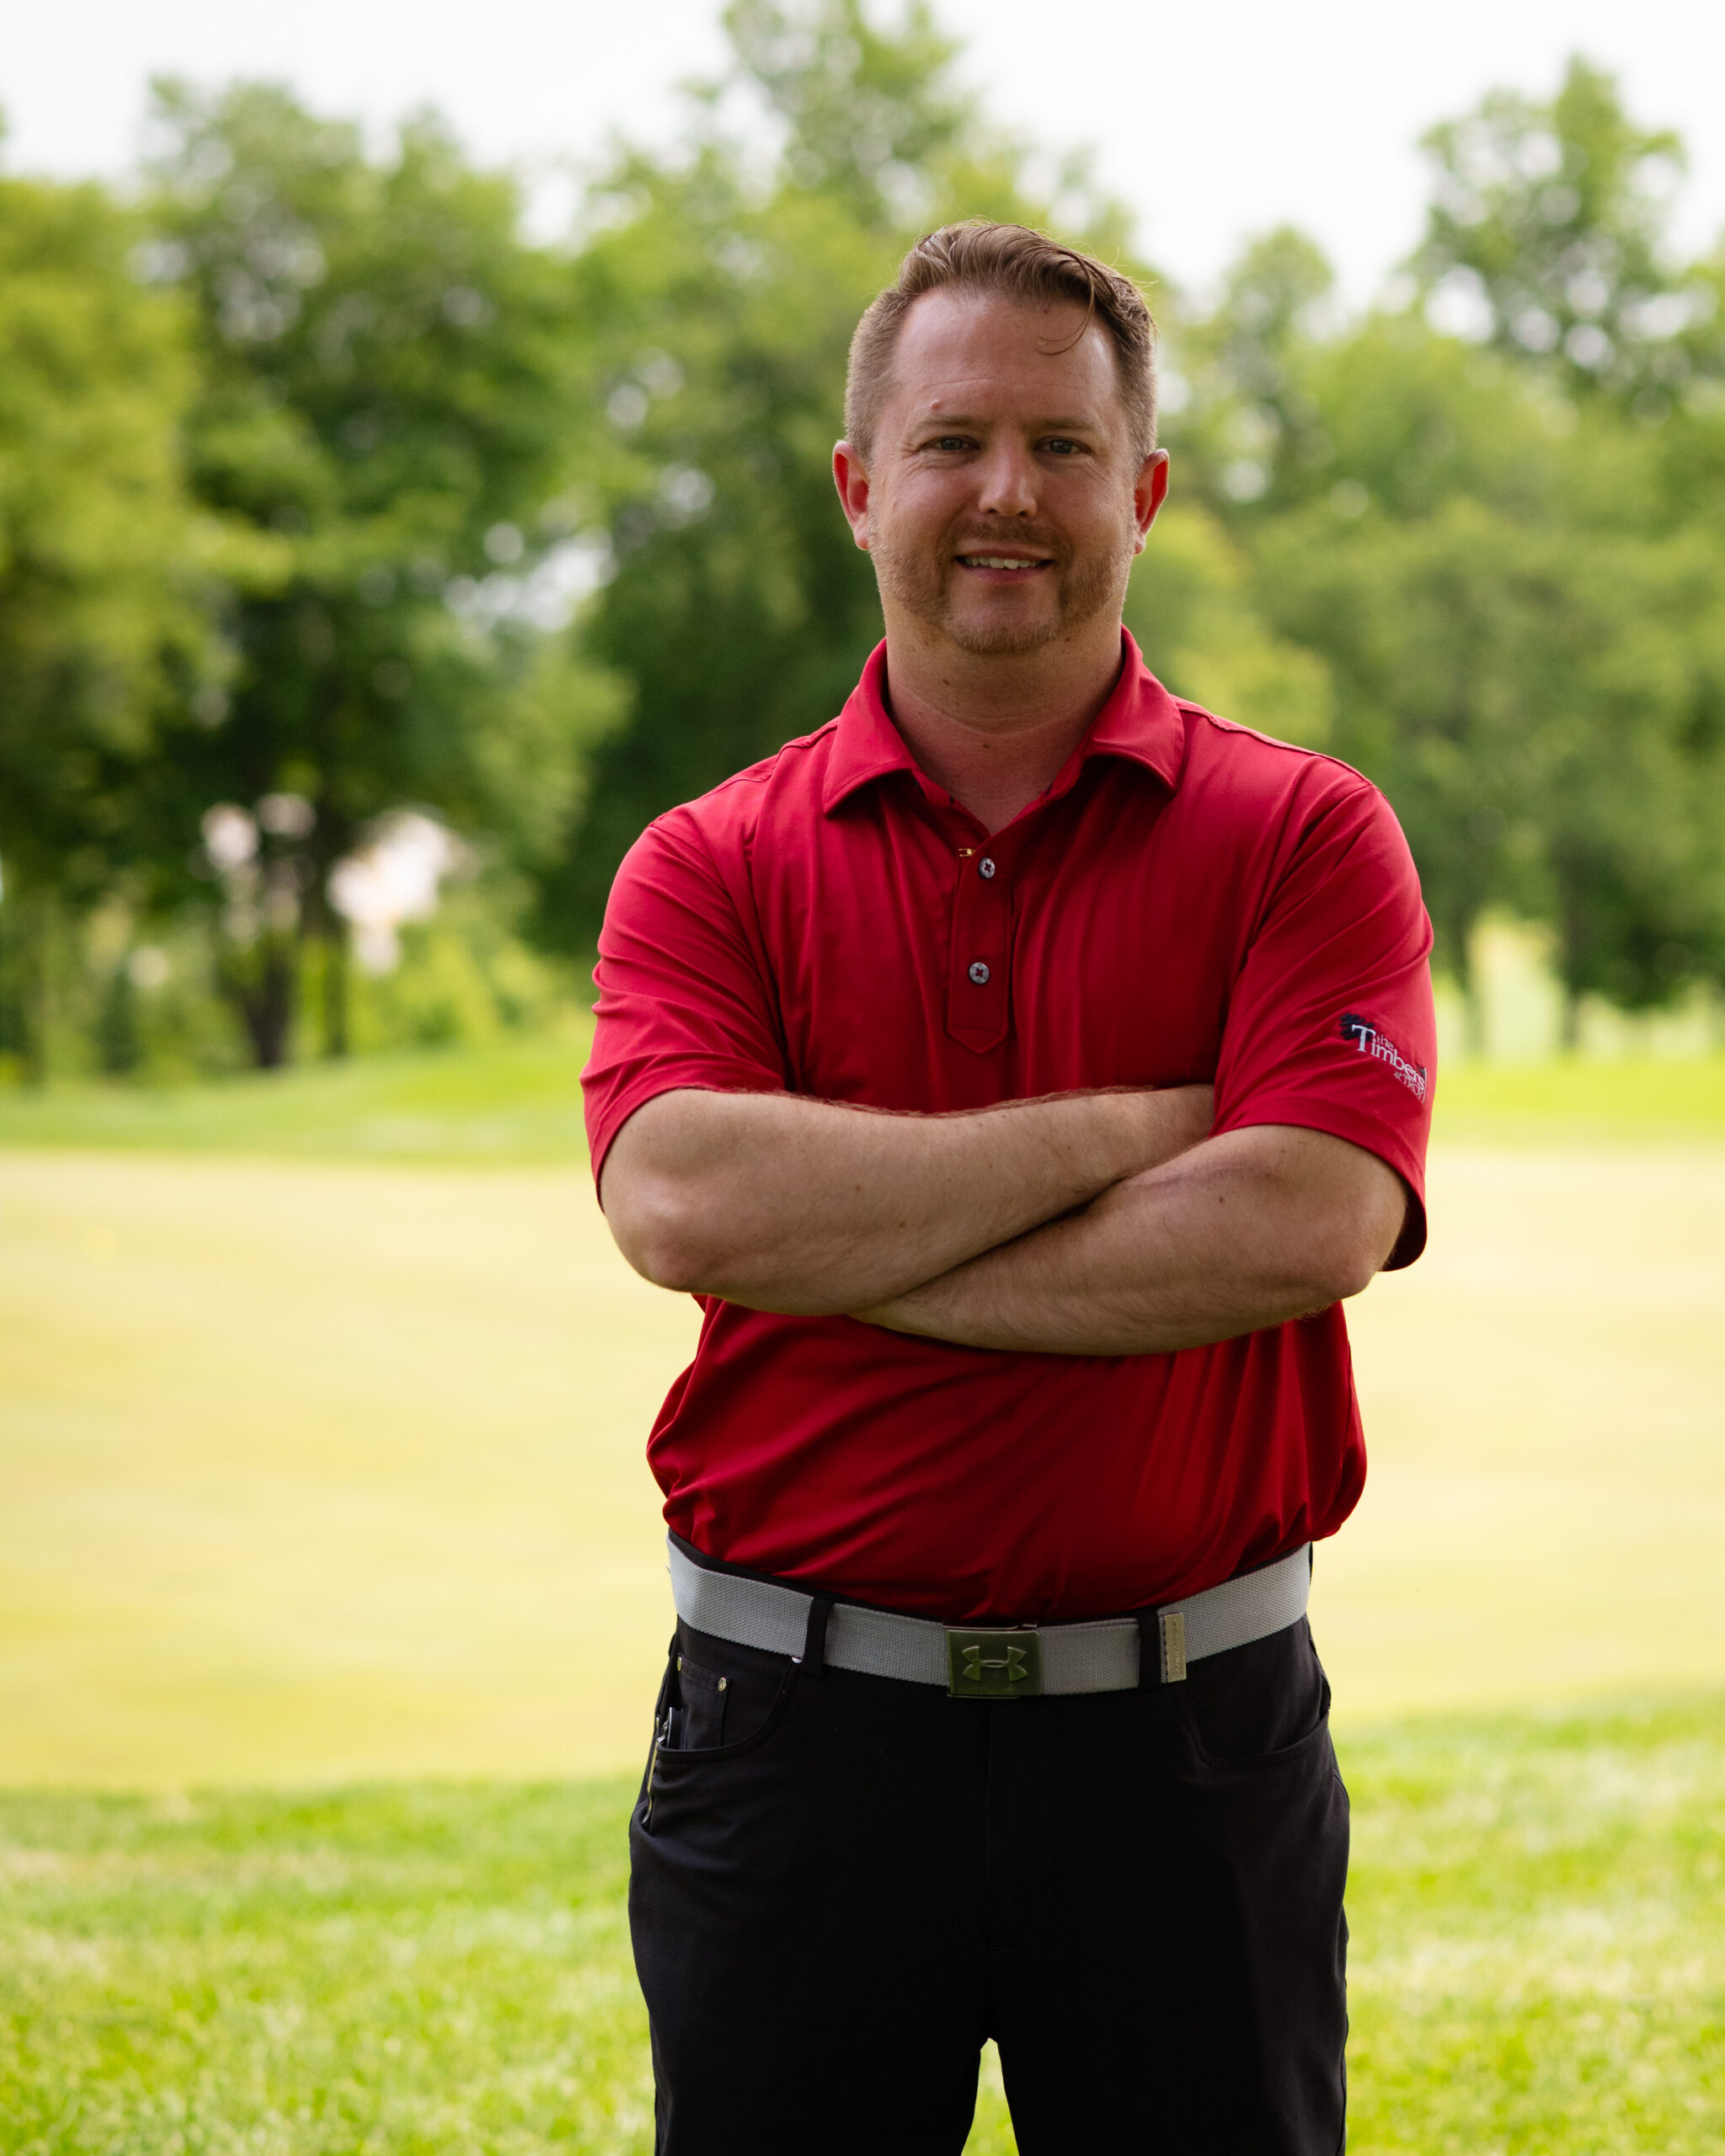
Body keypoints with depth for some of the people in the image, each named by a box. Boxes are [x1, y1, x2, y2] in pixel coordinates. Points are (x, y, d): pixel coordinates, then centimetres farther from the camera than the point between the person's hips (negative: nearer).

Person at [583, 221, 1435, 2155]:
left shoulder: (1305, 837, 0)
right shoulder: (712, 866, 3)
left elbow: (1309, 1221, -15)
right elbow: (678, 1199, -15)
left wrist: (851, 1245, -13)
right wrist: (1126, 1131, -14)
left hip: (1187, 1738, 0)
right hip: (798, 1726, 1)